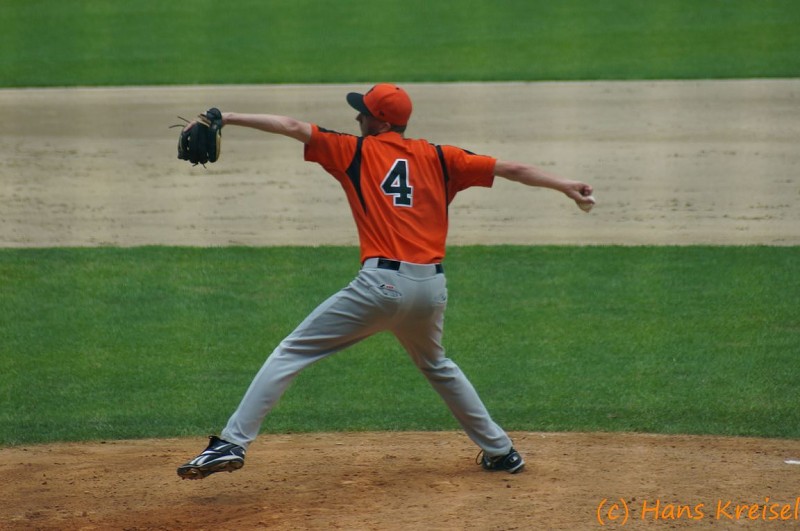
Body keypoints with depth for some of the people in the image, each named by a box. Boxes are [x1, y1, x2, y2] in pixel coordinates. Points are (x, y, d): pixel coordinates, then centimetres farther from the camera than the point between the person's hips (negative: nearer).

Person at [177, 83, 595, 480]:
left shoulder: (356, 151, 7)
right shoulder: (437, 157, 15)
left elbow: (293, 127, 2)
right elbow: (511, 169, 16)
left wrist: (227, 119, 4)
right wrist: (565, 186, 24)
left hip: (383, 284, -5)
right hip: (433, 287, 5)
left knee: (290, 353, 0)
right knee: (436, 365, 33)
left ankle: (232, 443, -12)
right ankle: (501, 451, 34)